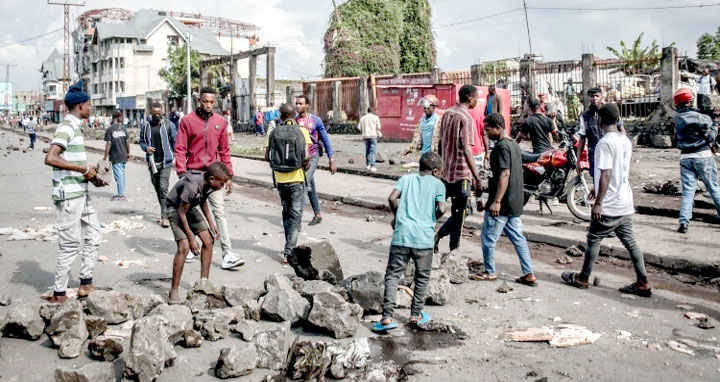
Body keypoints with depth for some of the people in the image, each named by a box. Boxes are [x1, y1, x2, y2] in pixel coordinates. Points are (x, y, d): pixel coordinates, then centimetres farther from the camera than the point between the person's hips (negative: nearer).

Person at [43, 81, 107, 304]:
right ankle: (59, 293, 9)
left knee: (93, 234, 15)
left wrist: (91, 177, 8)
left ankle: (86, 283, 23)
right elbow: (50, 158, -27)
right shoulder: (66, 127, -15)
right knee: (70, 244, -2)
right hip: (69, 195, -10)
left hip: (80, 193, 10)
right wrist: (83, 169, -22)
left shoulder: (74, 127, 14)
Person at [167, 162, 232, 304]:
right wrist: (191, 238, -22)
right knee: (184, 247, -21)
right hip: (175, 208, -8)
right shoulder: (192, 186, -37)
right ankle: (173, 293, -13)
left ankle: (204, 283, 13)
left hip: (191, 207, 8)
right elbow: (181, 213, -26)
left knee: (208, 241, 1)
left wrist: (210, 222, 2)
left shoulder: (209, 183, -14)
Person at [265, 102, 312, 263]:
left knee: (286, 212, 18)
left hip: (280, 179, 3)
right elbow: (306, 156, -15)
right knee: (295, 215, 3)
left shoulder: (274, 132, 1)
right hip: (297, 179, -3)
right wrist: (306, 165, 5)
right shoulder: (302, 131, -6)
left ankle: (289, 247, 27)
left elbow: (267, 156, 0)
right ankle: (288, 252, -4)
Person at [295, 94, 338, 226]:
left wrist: (332, 160, -2)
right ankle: (318, 215, 29)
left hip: (312, 156, -4)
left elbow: (326, 140, -1)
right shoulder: (293, 121, 2)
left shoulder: (316, 120, -6)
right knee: (311, 187, 14)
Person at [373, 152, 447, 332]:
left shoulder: (406, 179, 13)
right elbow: (441, 209, -6)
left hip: (401, 235, 1)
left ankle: (387, 317, -4)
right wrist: (431, 219, 14)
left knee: (392, 275, 4)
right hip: (423, 237, -1)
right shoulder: (438, 184, 7)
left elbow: (392, 198, -2)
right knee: (422, 277, 17)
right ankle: (416, 314, 25)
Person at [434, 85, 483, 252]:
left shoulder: (447, 113, 8)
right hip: (461, 172, -7)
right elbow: (466, 149, -24)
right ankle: (454, 252, 11)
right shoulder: (466, 118, -16)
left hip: (446, 171, 8)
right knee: (459, 214, 4)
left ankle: (438, 235, 10)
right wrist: (477, 177, -25)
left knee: (457, 211, 19)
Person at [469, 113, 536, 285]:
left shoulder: (502, 146, -16)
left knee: (489, 238, 4)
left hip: (502, 203, -9)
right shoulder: (514, 145, 14)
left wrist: (496, 201, -23)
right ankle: (529, 274, 12)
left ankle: (490, 272, 16)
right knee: (518, 238, 11)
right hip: (515, 203, 9)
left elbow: (504, 174, -23)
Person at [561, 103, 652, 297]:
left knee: (593, 240, 6)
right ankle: (643, 284, 12)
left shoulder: (605, 143, -17)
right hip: (625, 203, 8)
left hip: (609, 206, -8)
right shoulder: (625, 141, 9)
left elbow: (606, 174, -22)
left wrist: (598, 202, -18)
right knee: (629, 241, 11)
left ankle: (582, 278, 18)